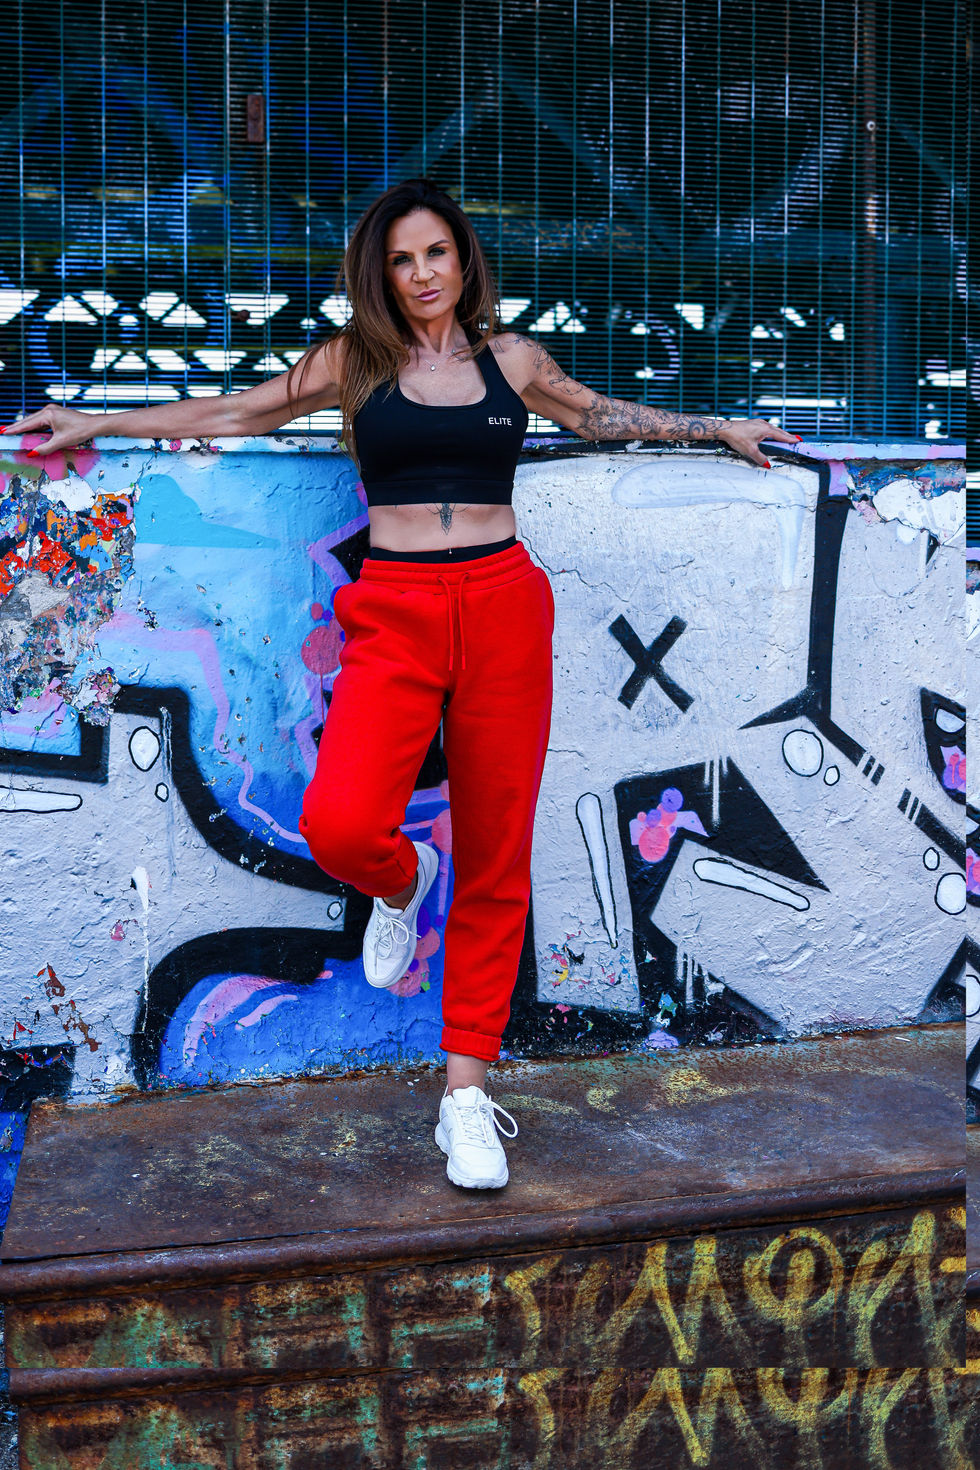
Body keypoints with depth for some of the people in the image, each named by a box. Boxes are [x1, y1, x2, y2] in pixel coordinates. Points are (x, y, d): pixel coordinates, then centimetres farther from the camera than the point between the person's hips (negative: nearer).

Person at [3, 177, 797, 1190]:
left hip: (503, 608, 1)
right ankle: (401, 882, 15)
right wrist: (96, 425, 18)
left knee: (496, 858, 1)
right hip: (394, 614, -1)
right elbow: (234, 412, 17)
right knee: (338, 824, -24)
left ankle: (467, 1087, 13)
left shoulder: (510, 358, 14)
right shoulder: (355, 359, 10)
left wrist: (716, 428, 34)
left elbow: (605, 415, 29)